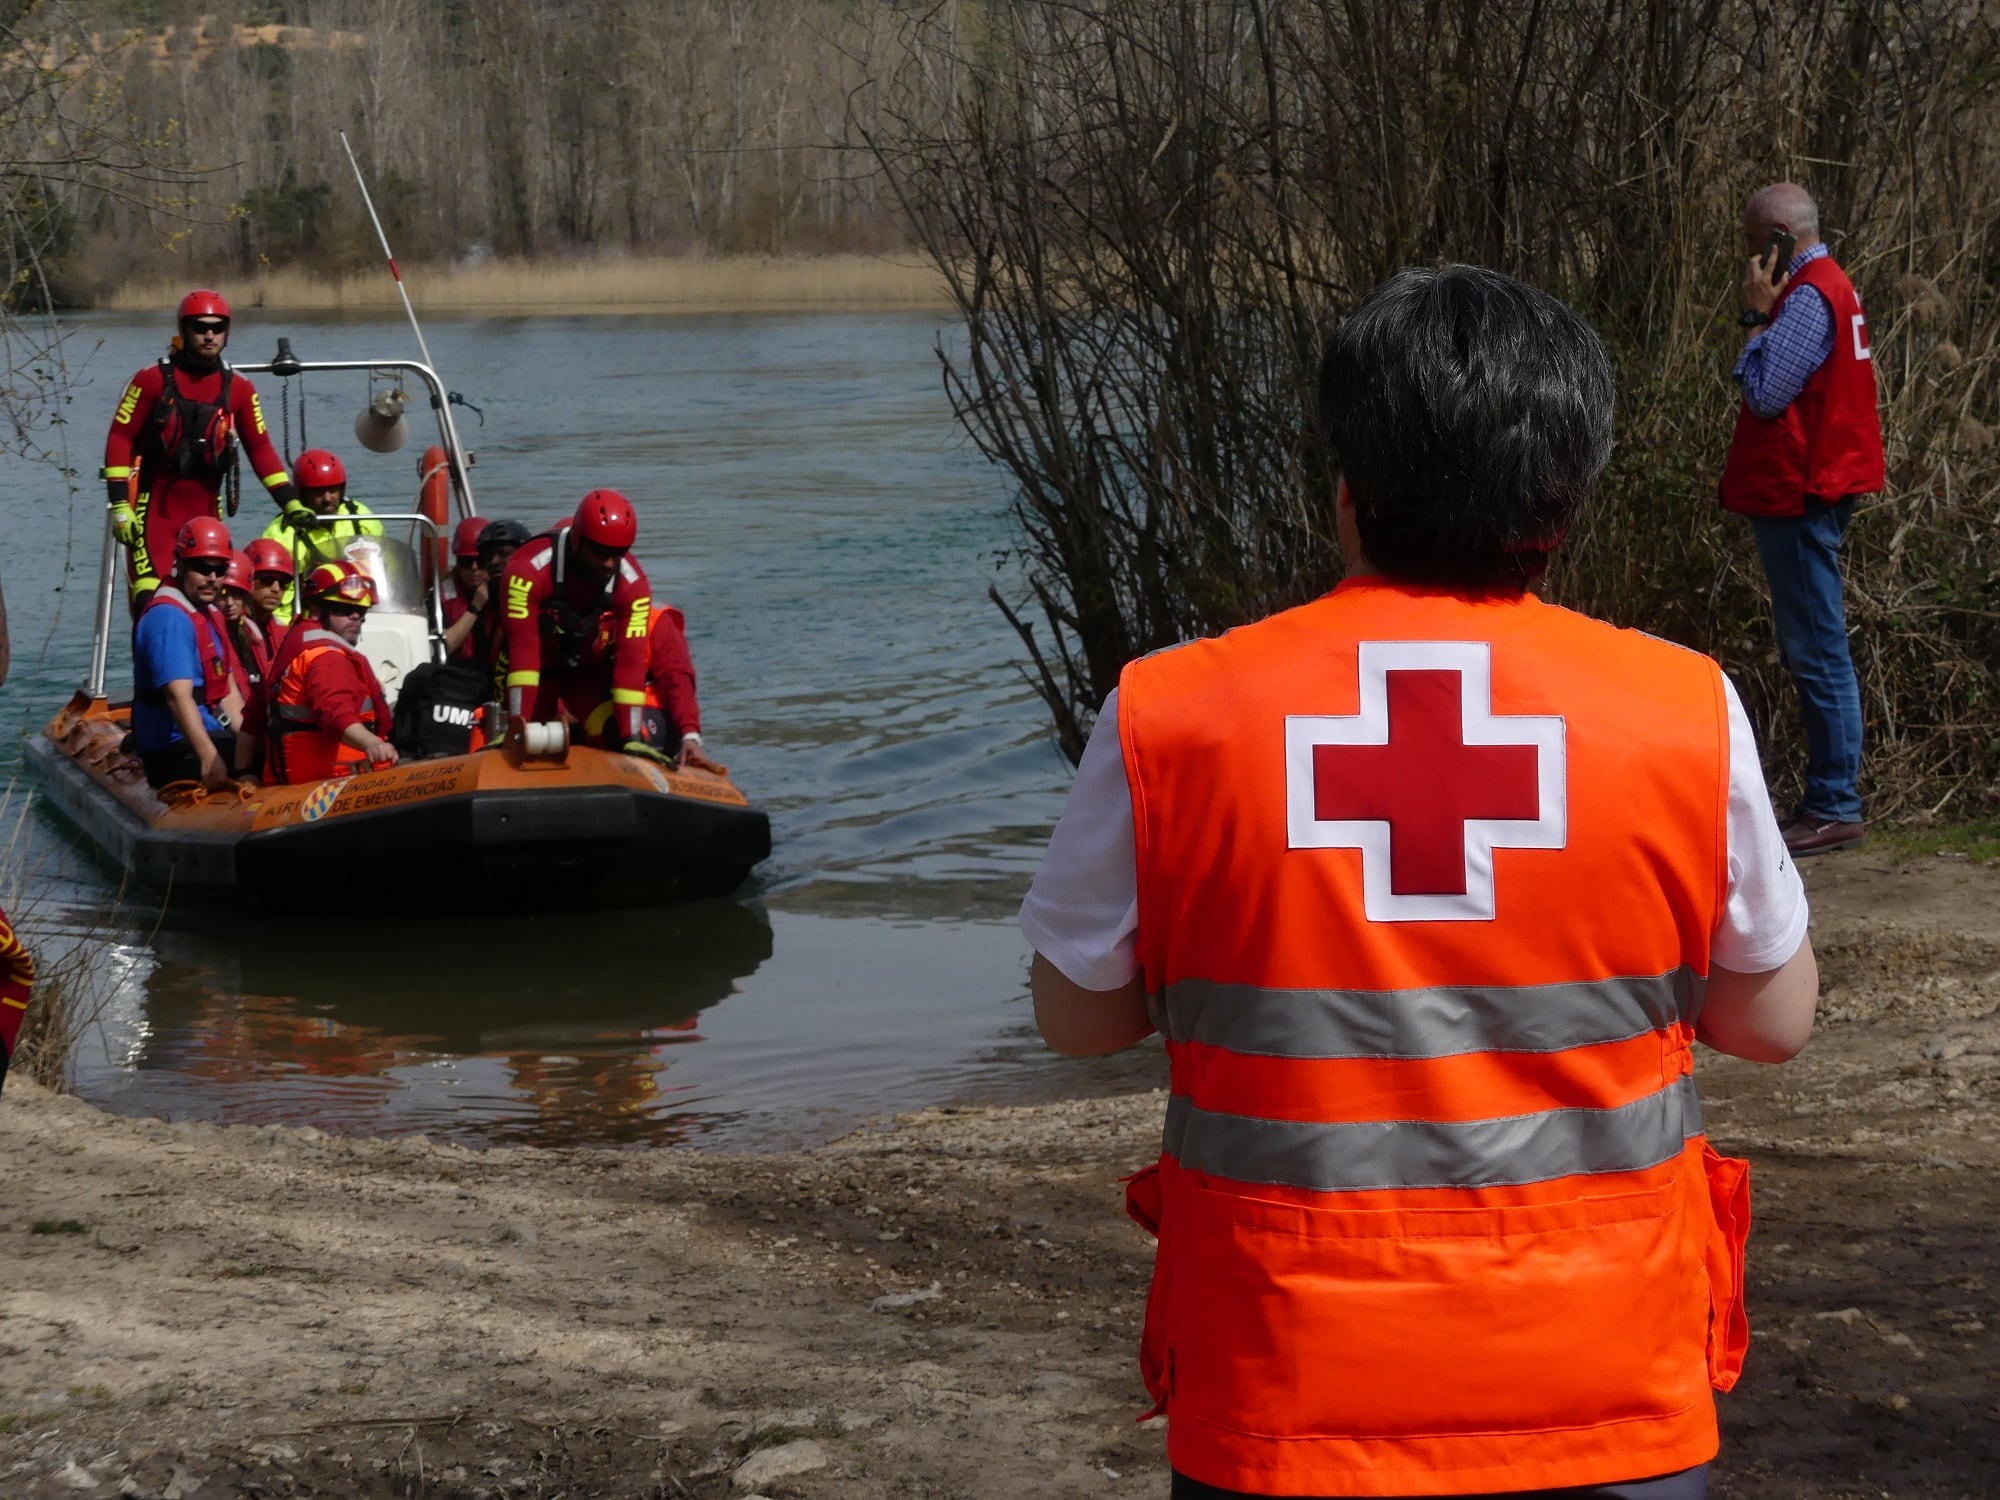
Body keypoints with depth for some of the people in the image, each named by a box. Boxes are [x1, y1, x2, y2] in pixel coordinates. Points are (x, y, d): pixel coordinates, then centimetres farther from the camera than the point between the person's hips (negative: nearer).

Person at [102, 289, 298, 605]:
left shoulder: (238, 389, 6)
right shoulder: (152, 380, -4)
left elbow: (260, 447, 9)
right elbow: (120, 439, -4)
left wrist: (290, 502, 0)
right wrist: (120, 505, -11)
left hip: (205, 508, 4)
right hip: (154, 505, -4)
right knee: (149, 601, -15)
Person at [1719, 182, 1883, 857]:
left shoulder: (1807, 297, -16)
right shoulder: (1825, 284, 16)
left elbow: (1764, 393, -19)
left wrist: (1755, 315, -10)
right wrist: (1765, 313, 7)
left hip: (1799, 496, -11)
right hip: (1806, 489, 11)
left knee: (1816, 652, -8)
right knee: (1812, 650, 13)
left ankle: (1835, 807, -7)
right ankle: (1827, 797, 17)